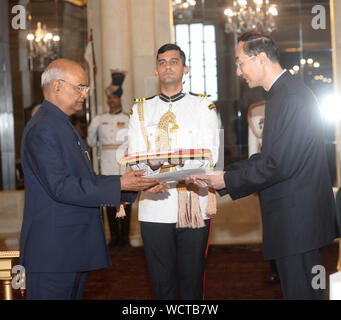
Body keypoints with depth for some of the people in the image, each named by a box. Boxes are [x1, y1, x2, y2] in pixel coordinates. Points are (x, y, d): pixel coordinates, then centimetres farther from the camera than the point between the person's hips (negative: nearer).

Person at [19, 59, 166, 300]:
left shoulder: (65, 127, 18)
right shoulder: (42, 129, -15)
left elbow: (86, 180, 18)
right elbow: (60, 187, -23)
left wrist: (135, 185, 8)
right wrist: (120, 184, -22)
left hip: (76, 248, 10)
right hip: (53, 251, -10)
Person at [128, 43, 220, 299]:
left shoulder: (203, 107, 6)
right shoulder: (141, 110, 12)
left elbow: (209, 156, -6)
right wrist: (151, 164, -21)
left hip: (194, 209, -1)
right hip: (155, 209, 2)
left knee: (192, 283, 4)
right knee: (162, 285, 7)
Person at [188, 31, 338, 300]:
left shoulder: (291, 96, -18)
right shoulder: (283, 93, 15)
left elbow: (280, 165, -23)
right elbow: (269, 157, 16)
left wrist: (227, 180, -14)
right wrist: (221, 174, 7)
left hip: (297, 217, -10)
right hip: (294, 217, 10)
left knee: (300, 291, -3)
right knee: (298, 290, 17)